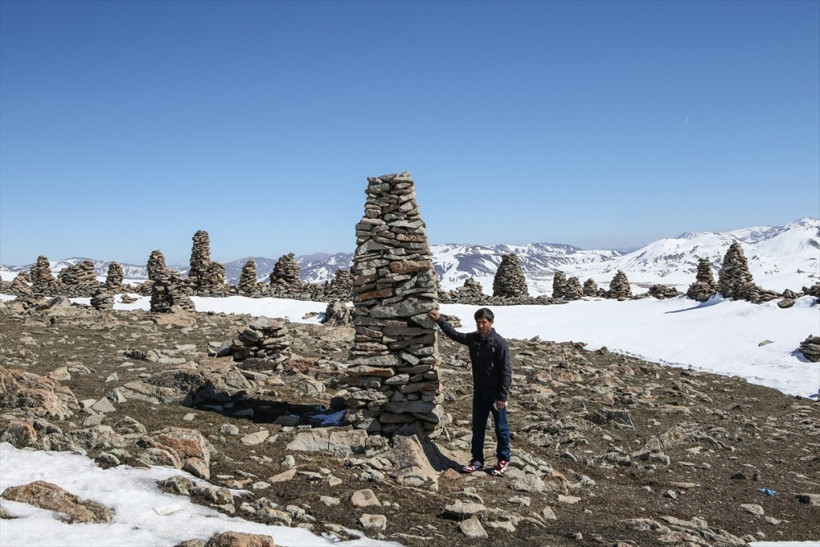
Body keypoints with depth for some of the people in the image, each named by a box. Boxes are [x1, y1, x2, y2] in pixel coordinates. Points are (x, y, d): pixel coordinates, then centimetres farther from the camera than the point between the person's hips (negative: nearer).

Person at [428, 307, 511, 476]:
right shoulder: (473, 338, 0)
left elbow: (506, 371, -17)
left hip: (496, 393, -6)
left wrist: (502, 396, -19)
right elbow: (454, 334, 19)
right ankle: (477, 459, 27)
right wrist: (440, 320, 13)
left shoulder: (499, 343, -18)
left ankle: (503, 460, 24)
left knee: (501, 428, 9)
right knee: (477, 427, 14)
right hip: (479, 392, 6)